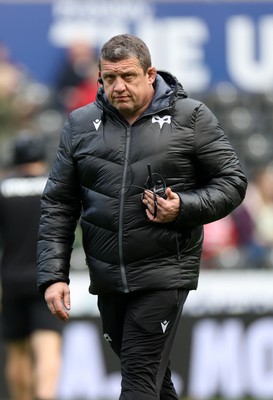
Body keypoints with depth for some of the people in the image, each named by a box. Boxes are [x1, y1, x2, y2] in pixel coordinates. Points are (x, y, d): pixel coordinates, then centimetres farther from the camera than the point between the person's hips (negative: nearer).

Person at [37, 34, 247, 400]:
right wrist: (53, 275, -1)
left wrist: (184, 208, -17)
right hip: (107, 277, 4)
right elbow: (58, 205, 7)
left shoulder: (191, 117, -2)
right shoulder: (81, 125, 6)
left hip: (164, 273, -4)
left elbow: (232, 182, 1)